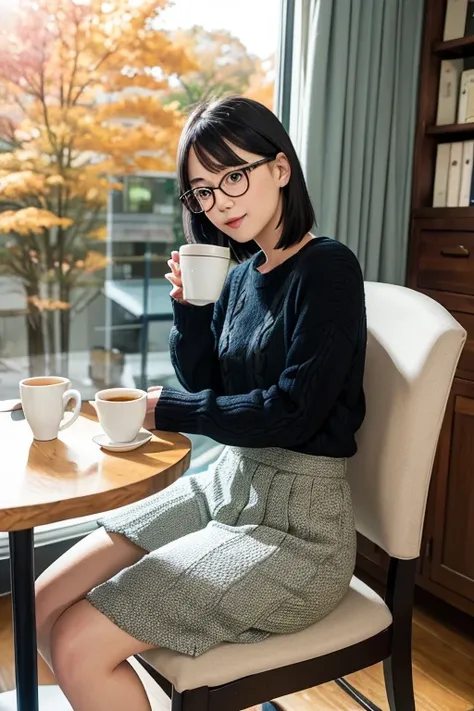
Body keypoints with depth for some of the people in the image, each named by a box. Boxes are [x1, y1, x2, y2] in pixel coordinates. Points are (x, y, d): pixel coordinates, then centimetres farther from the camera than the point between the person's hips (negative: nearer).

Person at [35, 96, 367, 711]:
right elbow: (205, 386, 11)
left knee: (78, 644, -16)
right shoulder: (240, 275, 9)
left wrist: (167, 409, -9)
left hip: (294, 523, -7)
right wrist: (189, 306, -5)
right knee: (44, 608, 1)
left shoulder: (328, 268, -13)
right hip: (223, 487, 8)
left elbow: (293, 410, -20)